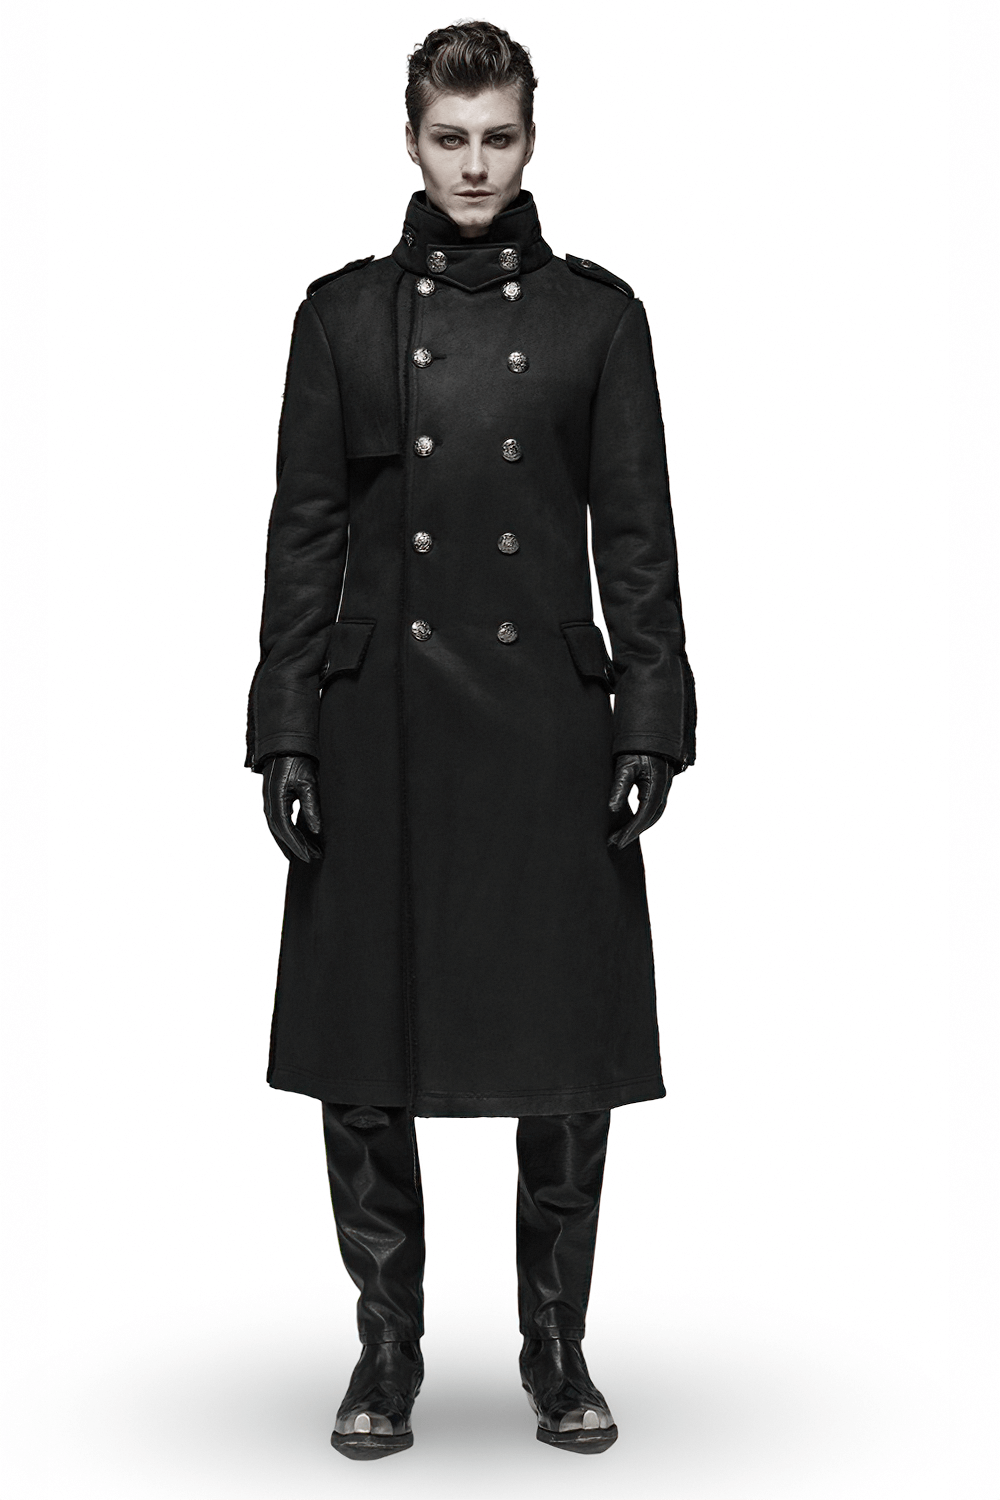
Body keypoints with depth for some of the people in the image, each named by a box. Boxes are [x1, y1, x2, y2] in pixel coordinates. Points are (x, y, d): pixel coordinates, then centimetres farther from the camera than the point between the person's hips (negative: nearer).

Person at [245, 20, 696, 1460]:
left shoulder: (597, 312, 5)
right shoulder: (344, 312, 5)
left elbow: (638, 532, 3)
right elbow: (302, 529, 4)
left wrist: (652, 723, -4)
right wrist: (285, 734, -2)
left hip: (545, 713, 0)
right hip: (381, 713, 1)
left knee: (569, 1043, 3)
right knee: (365, 1048, 3)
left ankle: (559, 1346, 21)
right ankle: (387, 1348, 20)